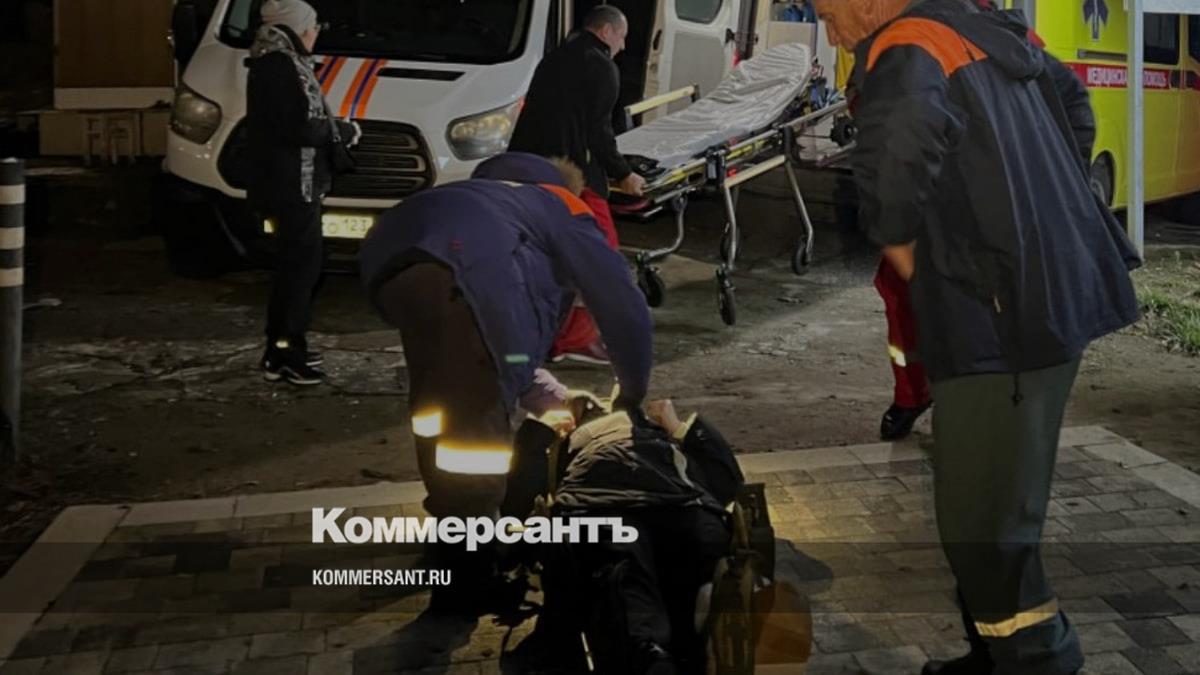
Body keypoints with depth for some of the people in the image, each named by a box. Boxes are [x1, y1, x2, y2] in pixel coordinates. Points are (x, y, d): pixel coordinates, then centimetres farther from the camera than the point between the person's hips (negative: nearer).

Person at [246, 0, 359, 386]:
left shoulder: (277, 63, 16)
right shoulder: (282, 67, -17)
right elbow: (301, 128, -22)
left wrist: (334, 129, 10)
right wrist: (345, 132, -9)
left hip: (291, 183, 11)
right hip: (293, 185, -11)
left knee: (296, 263, 16)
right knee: (302, 263, -6)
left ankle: (283, 347, 24)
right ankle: (283, 353, -2)